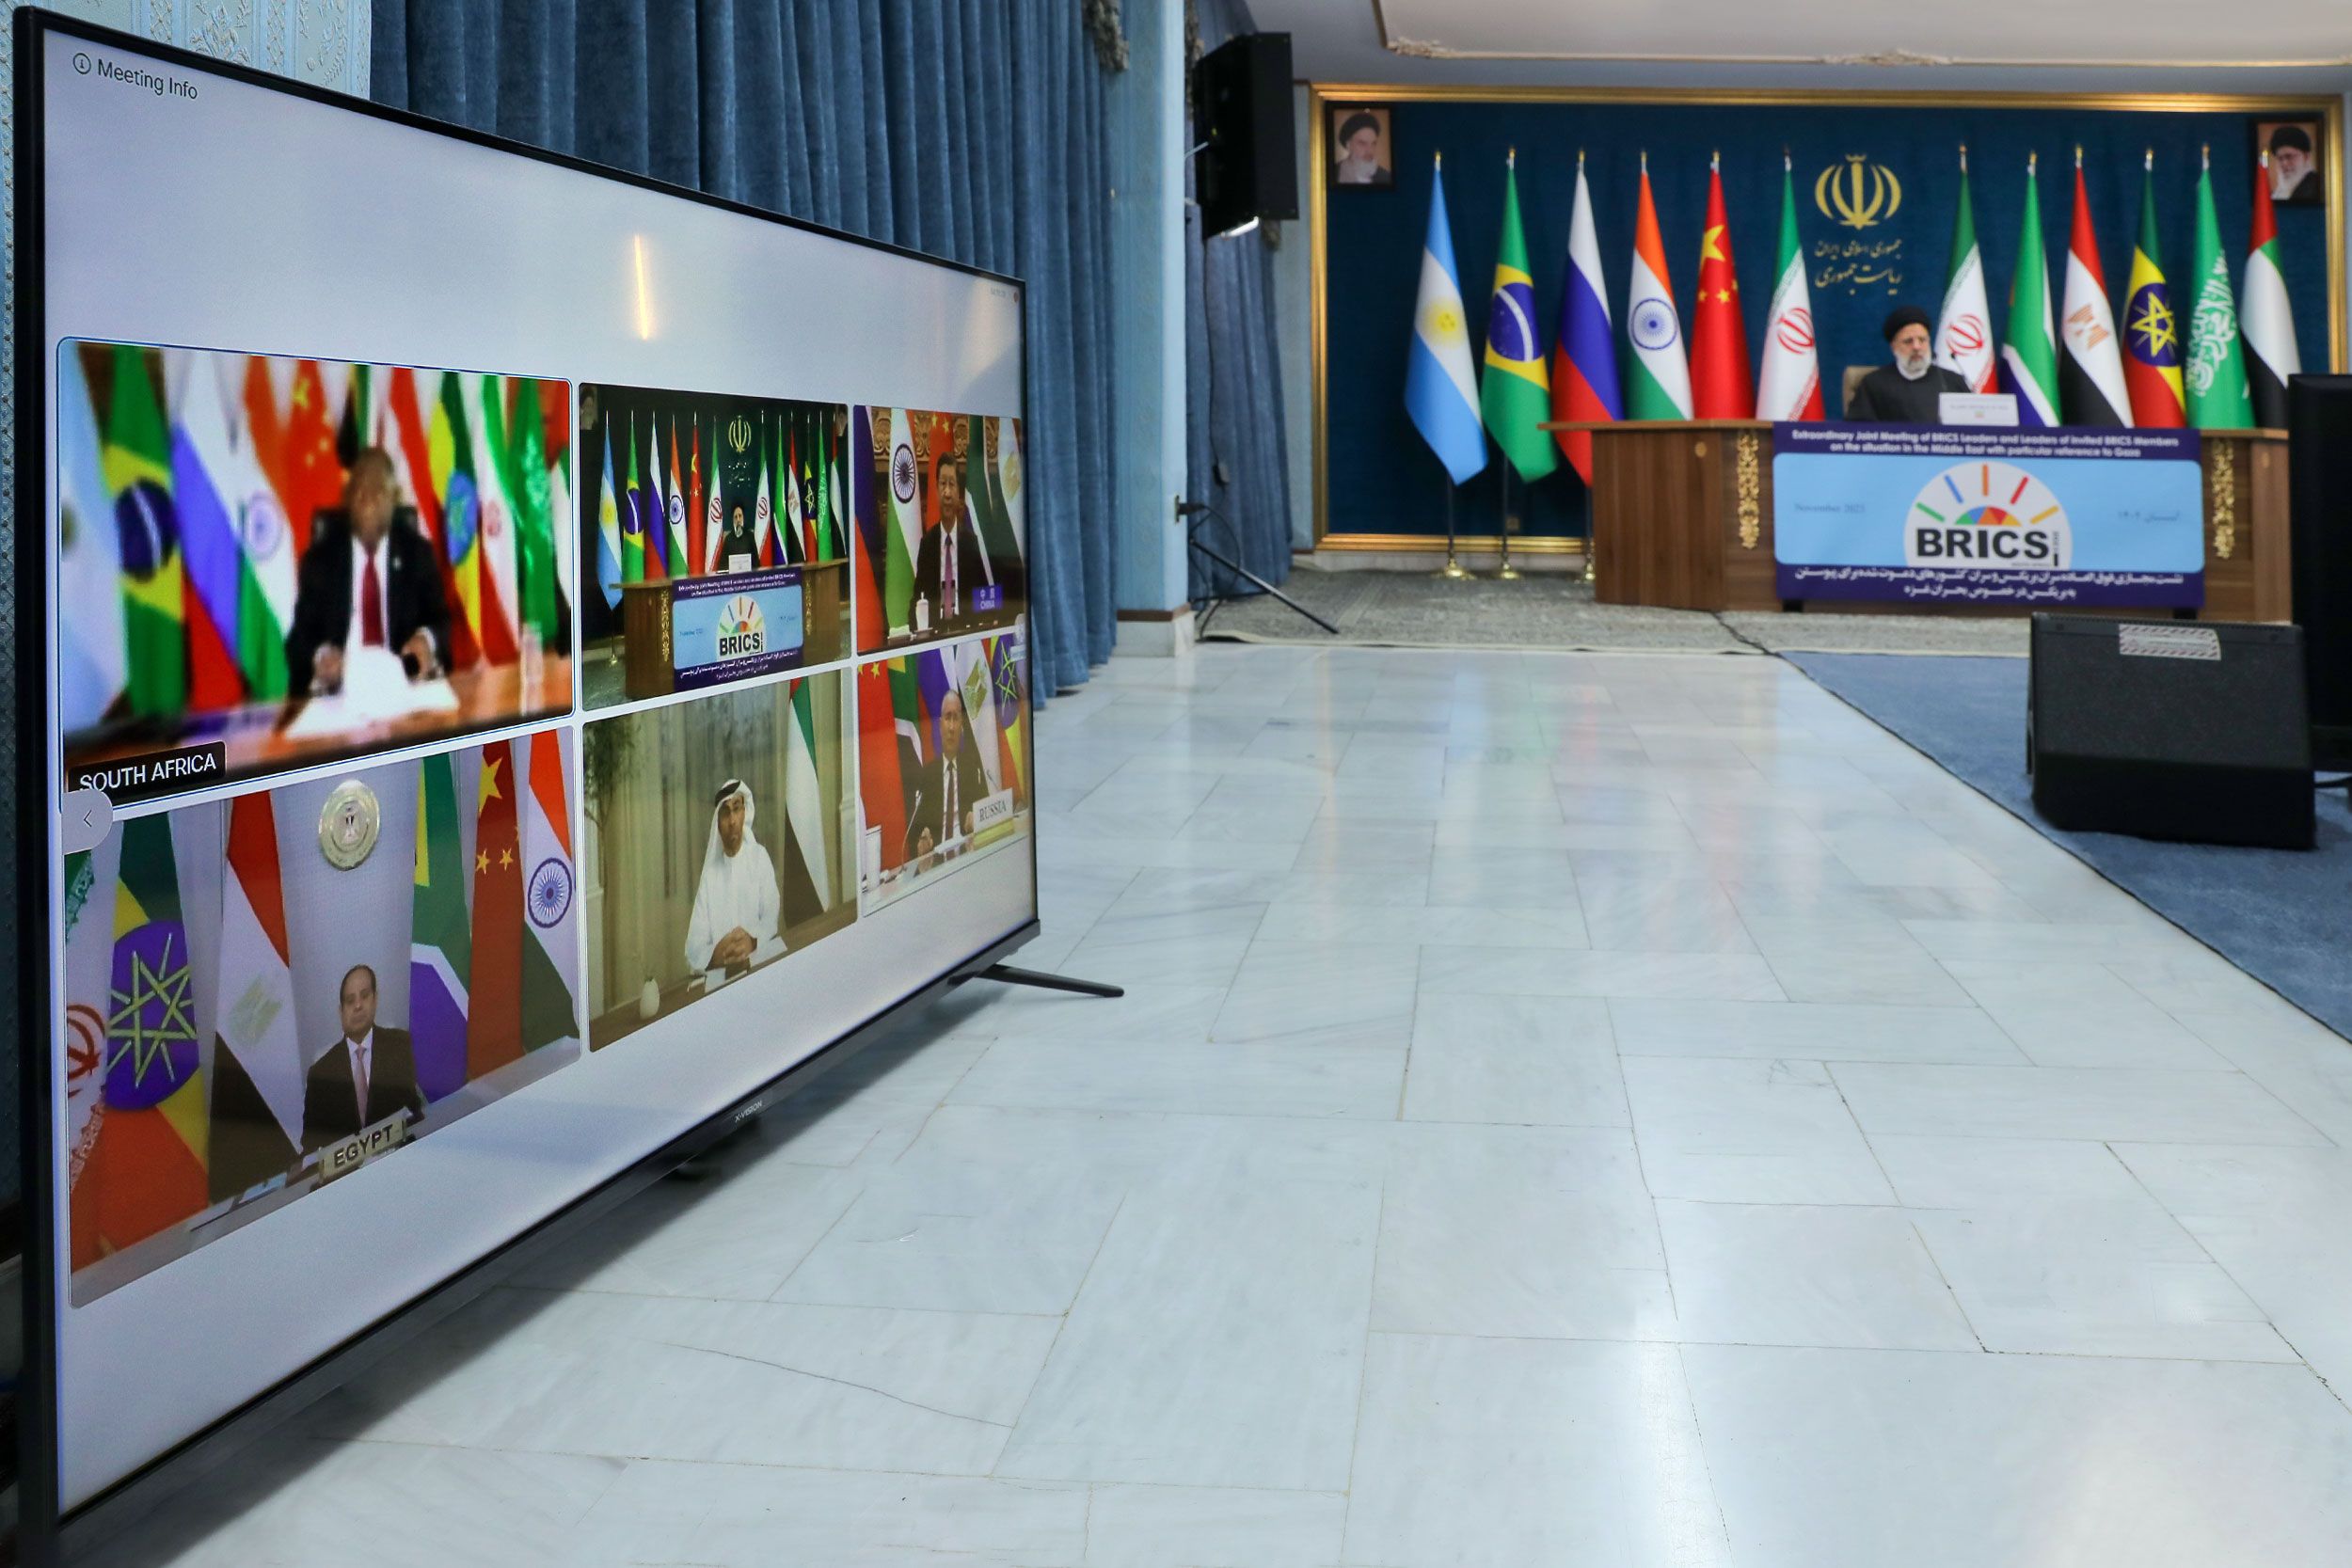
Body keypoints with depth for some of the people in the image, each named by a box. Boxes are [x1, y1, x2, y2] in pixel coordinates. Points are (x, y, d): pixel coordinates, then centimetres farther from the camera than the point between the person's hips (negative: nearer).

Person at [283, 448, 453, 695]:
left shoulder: (418, 553, 10)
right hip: (337, 687, 1)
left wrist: (428, 639, -14)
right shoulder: (319, 558, 8)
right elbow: (300, 638, 6)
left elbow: (441, 621, 10)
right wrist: (320, 655, -17)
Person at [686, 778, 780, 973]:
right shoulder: (709, 874, 6)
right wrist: (714, 956, -22)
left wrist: (753, 940, -22)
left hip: (757, 967, 0)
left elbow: (771, 919, -2)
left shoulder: (760, 858, 6)